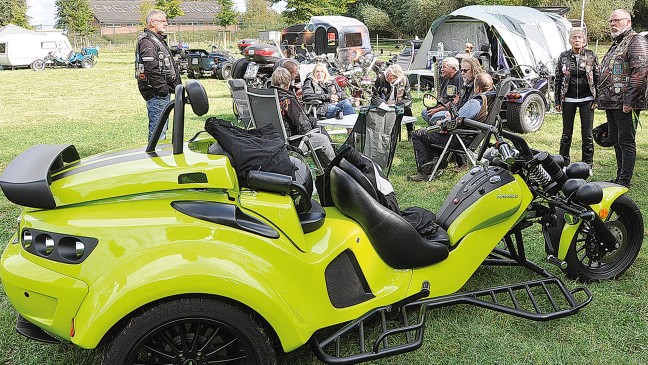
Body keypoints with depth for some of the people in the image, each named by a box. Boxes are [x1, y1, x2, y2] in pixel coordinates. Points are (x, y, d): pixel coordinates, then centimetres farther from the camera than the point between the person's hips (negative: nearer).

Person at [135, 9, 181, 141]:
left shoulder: (159, 40, 21)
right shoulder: (147, 42, -14)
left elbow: (170, 66, 25)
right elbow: (152, 70, -23)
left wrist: (176, 85, 18)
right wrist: (162, 89, -21)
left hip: (164, 92, 11)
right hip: (156, 92, -11)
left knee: (163, 125, 18)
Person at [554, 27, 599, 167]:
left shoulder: (591, 56, 2)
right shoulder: (563, 56, 3)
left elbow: (597, 78, 4)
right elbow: (558, 79, 6)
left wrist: (596, 99, -2)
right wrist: (557, 101, 2)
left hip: (587, 100, -1)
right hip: (568, 100, 1)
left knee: (587, 134, 3)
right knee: (566, 133, 8)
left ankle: (587, 164, 12)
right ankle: (564, 162, 18)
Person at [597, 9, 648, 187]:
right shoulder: (615, 44, 23)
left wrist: (629, 100, -23)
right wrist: (600, 98, 21)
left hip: (626, 105, -10)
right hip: (611, 103, 10)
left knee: (626, 142, -5)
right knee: (615, 140, 15)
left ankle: (624, 182, -1)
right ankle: (620, 177, 25)